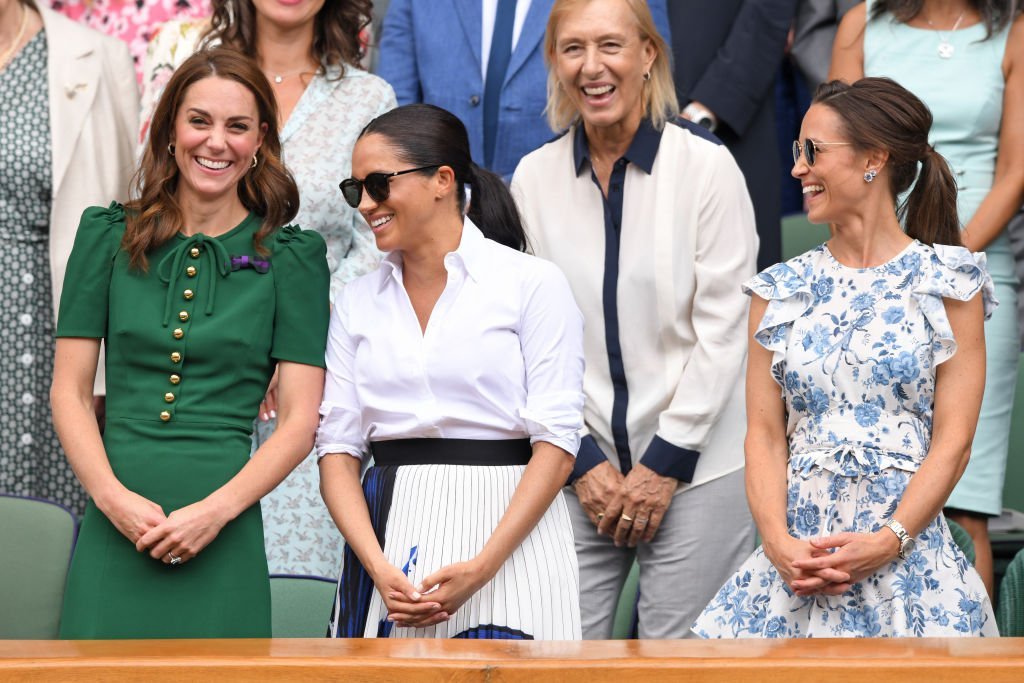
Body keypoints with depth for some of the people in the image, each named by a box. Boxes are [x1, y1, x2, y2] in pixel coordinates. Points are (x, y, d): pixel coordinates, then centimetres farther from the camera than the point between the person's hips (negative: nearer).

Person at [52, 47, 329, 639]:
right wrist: (114, 497, -8)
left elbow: (300, 421, 0)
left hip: (224, 540, -1)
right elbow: (70, 392, 6)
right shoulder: (109, 236, 8)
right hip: (114, 531, 1)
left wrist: (214, 511, -11)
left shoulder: (292, 257, 4)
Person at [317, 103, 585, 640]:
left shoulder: (533, 283, -1)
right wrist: (378, 567, -11)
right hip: (387, 539, 3)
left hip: (508, 533, -3)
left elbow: (556, 443, -8)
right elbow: (337, 445, 5)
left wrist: (482, 567, -17)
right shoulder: (357, 301, 11)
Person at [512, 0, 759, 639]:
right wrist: (583, 460, -2)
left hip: (696, 469, -3)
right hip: (576, 470, 3)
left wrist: (666, 463, -8)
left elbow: (723, 328, -6)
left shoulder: (705, 164, -4)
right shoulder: (535, 176, 6)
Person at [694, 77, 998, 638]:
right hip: (798, 552, 3)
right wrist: (779, 541, -10)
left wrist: (887, 543, -16)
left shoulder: (947, 282, 3)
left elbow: (954, 439, -4)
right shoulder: (780, 290, 12)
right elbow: (764, 435, 6)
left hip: (908, 558, -2)